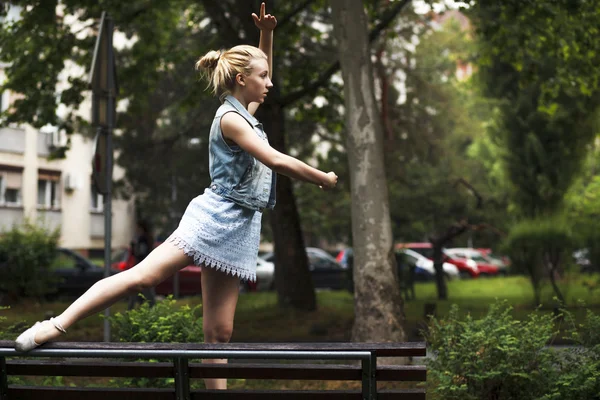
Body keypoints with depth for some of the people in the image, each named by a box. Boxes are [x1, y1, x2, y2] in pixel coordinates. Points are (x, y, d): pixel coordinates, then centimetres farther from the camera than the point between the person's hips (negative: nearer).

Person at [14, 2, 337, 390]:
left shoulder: (245, 115, 19)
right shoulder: (231, 118, -8)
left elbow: (262, 80, 37)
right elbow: (277, 161, -13)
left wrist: (267, 35, 23)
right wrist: (323, 179, -1)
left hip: (238, 228, 9)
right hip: (215, 217, -9)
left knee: (220, 331, 4)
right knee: (143, 275, -20)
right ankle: (57, 325, -18)